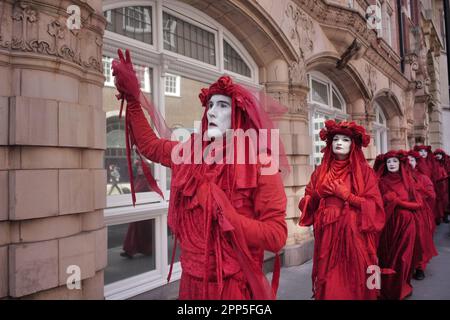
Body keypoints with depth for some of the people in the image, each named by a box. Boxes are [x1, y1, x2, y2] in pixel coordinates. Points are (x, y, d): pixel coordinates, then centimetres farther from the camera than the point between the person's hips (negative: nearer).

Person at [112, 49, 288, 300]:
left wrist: (227, 216, -26)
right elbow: (149, 145, 15)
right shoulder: (191, 153, 0)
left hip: (236, 284, -5)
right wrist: (132, 96, 8)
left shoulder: (260, 166, -15)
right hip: (193, 280, 5)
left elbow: (277, 235, -17)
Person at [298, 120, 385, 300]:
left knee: (353, 283, 5)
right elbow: (307, 203, 8)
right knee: (329, 285, 8)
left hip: (354, 236, -2)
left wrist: (345, 194, -13)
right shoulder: (321, 171, 8)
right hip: (327, 236, 2)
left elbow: (374, 206, -7)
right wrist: (317, 194, -11)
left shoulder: (364, 171, 1)